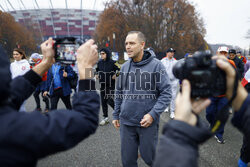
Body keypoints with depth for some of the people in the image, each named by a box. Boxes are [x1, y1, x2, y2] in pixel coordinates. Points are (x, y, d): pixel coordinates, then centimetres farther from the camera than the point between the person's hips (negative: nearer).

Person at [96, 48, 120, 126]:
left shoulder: (112, 63, -13)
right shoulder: (99, 62, 5)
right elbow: (97, 69, 25)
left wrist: (116, 75, -19)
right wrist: (97, 75, 8)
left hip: (111, 85, -5)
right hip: (102, 85, 6)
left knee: (110, 101, -9)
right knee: (103, 101, 8)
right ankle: (105, 118, 20)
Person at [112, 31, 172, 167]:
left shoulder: (156, 65, -9)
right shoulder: (124, 67, 6)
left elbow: (166, 93, -10)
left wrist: (153, 114, -18)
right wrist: (116, 115, 12)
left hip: (148, 122, -4)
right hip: (126, 122, 4)